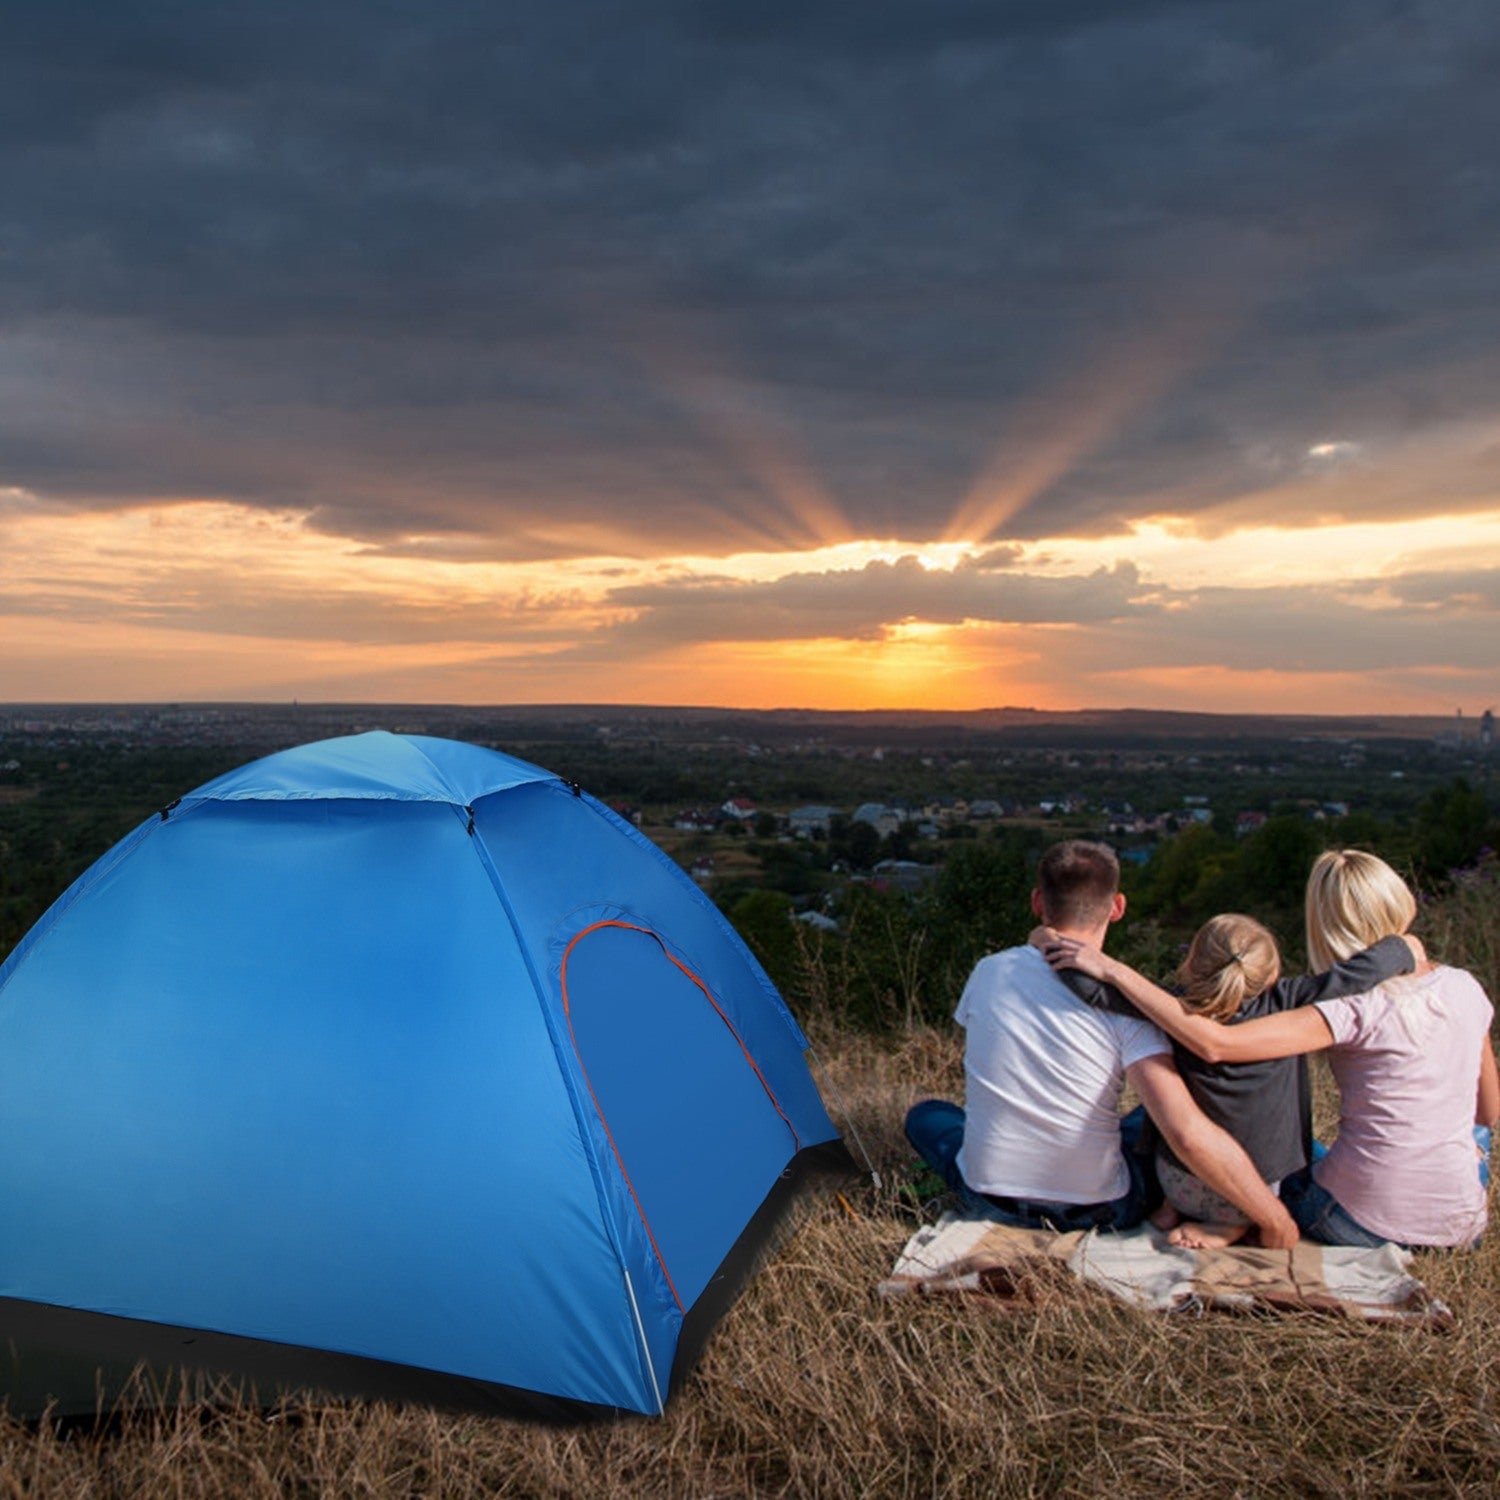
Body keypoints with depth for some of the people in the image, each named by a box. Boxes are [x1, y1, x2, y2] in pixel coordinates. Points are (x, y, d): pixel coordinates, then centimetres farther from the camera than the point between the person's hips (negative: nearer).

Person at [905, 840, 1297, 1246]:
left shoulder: (989, 971, -6)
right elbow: (1188, 1134, -27)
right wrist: (1275, 1220, -15)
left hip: (989, 1199, 0)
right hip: (1099, 1211, 0)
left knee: (925, 1114, 29)